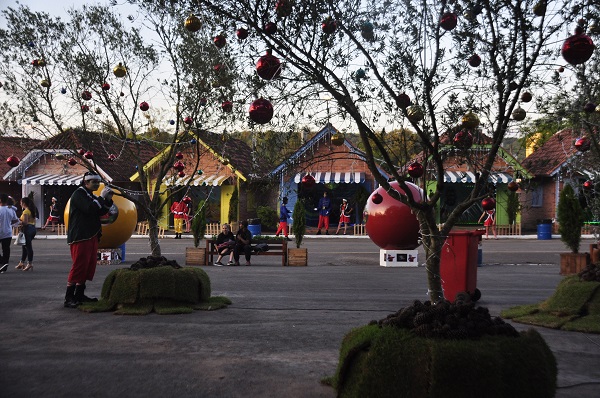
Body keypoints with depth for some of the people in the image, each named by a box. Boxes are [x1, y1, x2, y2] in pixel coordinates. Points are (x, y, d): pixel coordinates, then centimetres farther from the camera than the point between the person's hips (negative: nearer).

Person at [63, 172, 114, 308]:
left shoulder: (90, 196, 20)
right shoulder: (79, 194, -8)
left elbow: (101, 212, 19)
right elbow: (89, 209, -22)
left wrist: (108, 200, 6)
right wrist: (102, 197, -15)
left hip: (91, 236, 9)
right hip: (80, 236, -9)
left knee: (89, 266, 9)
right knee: (79, 266, -12)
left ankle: (79, 295, 16)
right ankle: (69, 298, -9)